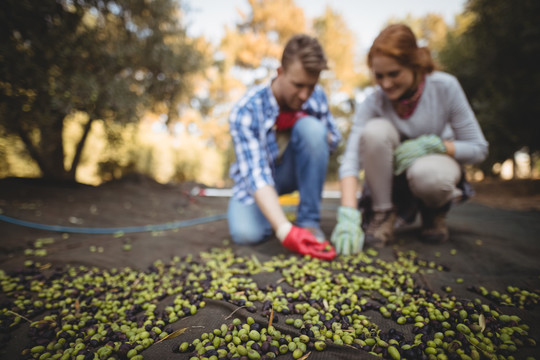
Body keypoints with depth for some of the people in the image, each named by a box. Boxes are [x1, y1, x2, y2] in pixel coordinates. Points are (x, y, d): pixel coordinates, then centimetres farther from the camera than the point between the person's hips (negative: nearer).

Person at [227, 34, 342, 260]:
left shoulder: (316, 96, -14)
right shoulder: (245, 112, -27)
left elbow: (333, 141, -2)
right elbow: (256, 175, -34)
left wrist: (301, 121, -25)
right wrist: (285, 231, -47)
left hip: (293, 171, 3)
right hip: (256, 181, -2)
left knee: (311, 128, -28)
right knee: (246, 233, -30)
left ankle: (309, 221, -16)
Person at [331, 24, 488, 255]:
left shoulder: (445, 87, -19)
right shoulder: (373, 102, -19)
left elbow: (479, 149, -11)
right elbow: (351, 159, -31)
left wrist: (434, 144, -28)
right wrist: (348, 214, -43)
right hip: (392, 177, 1)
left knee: (426, 174, -39)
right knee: (375, 130, -30)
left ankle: (434, 212, 1)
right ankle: (383, 213, -12)